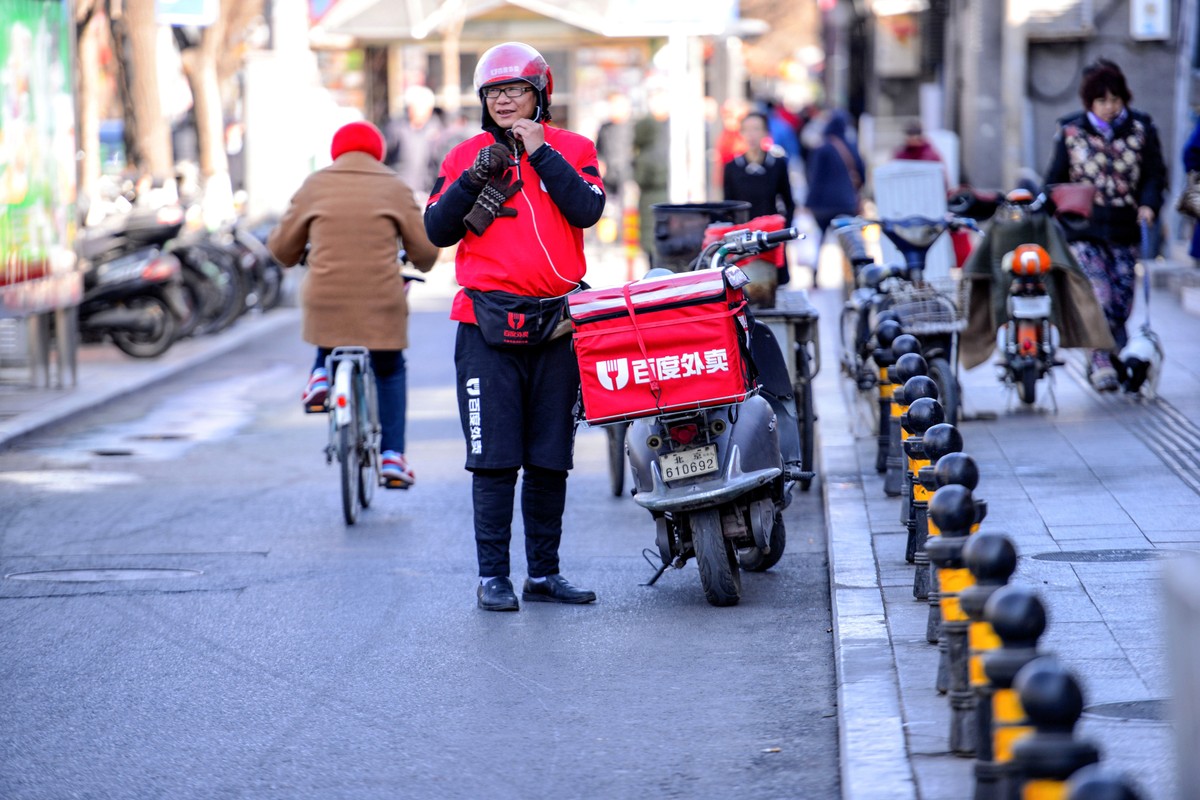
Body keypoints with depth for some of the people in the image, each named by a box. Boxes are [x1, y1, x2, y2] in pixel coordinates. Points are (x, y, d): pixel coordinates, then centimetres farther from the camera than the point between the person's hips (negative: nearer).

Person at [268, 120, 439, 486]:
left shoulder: (314, 186, 4)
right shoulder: (394, 187, 2)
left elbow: (281, 247, 9)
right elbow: (424, 251, 5)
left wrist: (297, 255, 33)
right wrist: (421, 264, 30)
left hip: (326, 300, 1)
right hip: (381, 303, -1)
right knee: (390, 372, 20)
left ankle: (321, 374, 14)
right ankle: (392, 455, 11)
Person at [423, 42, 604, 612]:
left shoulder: (571, 149, 7)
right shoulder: (465, 157, 8)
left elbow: (587, 211, -10)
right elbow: (437, 232, 0)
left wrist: (540, 152, -12)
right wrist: (475, 179, -12)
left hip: (556, 322, 1)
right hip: (488, 324, -1)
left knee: (550, 459, 8)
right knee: (494, 457, -5)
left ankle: (544, 573, 17)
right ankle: (492, 576, 0)